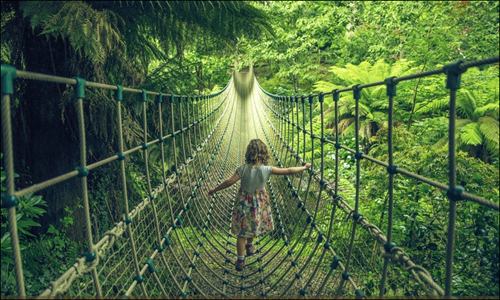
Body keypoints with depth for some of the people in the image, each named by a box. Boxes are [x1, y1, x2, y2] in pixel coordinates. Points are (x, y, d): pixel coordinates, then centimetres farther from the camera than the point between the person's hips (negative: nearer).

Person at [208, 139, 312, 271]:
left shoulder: (243, 169, -21)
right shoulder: (266, 170, -19)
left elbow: (229, 182, -21)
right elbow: (288, 171, -13)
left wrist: (214, 189, -9)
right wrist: (304, 167, 0)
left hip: (244, 202, -1)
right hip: (259, 202, 1)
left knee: (241, 231, 9)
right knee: (254, 224, 27)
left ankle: (240, 260, 15)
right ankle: (249, 245, 51)